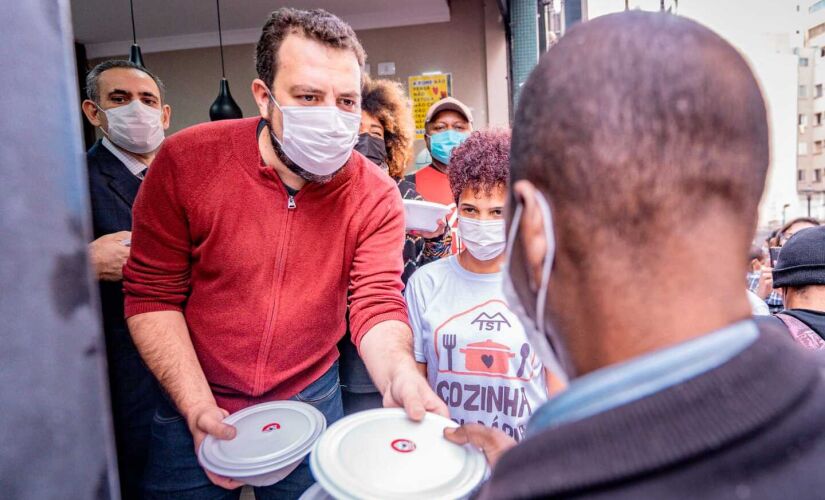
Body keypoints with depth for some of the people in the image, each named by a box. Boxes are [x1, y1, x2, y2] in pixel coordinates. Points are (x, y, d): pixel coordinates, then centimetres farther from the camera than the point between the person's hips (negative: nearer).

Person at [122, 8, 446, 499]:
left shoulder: (376, 196, -14)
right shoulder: (186, 162, -16)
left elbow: (376, 303, -18)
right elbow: (153, 296, -10)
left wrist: (398, 372, -40)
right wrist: (198, 406, -19)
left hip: (311, 400, 1)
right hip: (196, 407, 0)